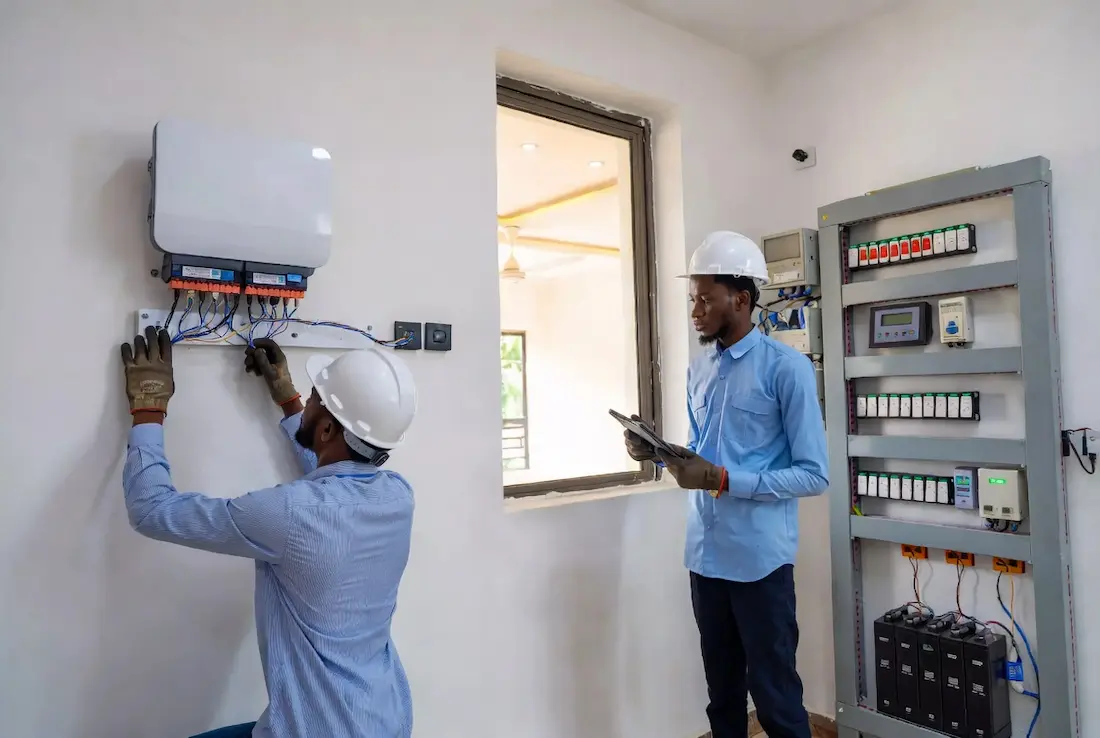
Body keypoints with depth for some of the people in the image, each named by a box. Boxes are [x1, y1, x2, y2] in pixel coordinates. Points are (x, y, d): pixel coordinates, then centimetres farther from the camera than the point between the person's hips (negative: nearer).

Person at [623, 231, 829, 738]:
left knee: (774, 695, 7)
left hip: (760, 558, -6)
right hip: (705, 553, 6)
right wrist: (658, 453, -2)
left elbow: (814, 475, -13)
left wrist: (723, 481, -22)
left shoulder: (786, 368, -12)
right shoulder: (699, 369, 10)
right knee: (723, 692, 18)